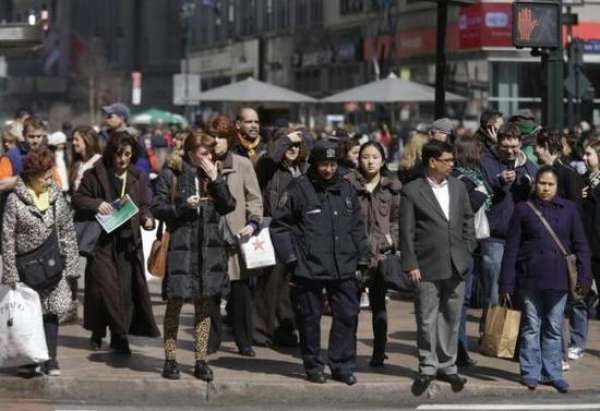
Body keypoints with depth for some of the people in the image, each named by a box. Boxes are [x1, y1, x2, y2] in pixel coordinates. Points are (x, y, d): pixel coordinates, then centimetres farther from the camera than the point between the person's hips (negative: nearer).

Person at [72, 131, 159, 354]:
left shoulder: (137, 177, 10)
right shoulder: (95, 175, 0)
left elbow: (144, 205, 14)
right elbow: (77, 198, 2)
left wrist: (147, 219, -7)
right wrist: (96, 204, -16)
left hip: (128, 241, 3)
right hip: (102, 240, -3)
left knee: (127, 289, -1)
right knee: (104, 285, -7)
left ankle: (119, 336, 8)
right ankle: (98, 332, 8)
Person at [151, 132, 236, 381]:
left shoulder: (212, 175, 10)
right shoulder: (171, 175, -1)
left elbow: (228, 206, 2)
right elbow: (157, 208, -4)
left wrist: (216, 180, -7)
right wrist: (183, 206, -16)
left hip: (208, 248, 4)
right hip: (180, 246, -4)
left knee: (204, 304, 5)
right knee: (175, 302, 1)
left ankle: (201, 361, 10)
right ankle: (170, 359, 9)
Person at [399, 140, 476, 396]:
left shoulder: (458, 187, 9)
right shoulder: (412, 192, -5)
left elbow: (468, 221, 15)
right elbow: (406, 231, -6)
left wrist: (468, 251, 7)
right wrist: (410, 265, -10)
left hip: (456, 265, 4)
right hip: (427, 267, -4)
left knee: (451, 318, 10)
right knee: (427, 320, 1)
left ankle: (447, 365, 20)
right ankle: (428, 368, 11)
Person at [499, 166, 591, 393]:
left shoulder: (568, 209, 5)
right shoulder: (523, 209, 0)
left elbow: (580, 245, 7)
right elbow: (511, 248, 0)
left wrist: (584, 276, -3)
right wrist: (507, 283, -3)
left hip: (558, 280, 1)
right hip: (531, 278, -1)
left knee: (554, 329, 7)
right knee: (531, 327, 4)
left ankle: (552, 373, 15)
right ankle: (531, 372, 13)